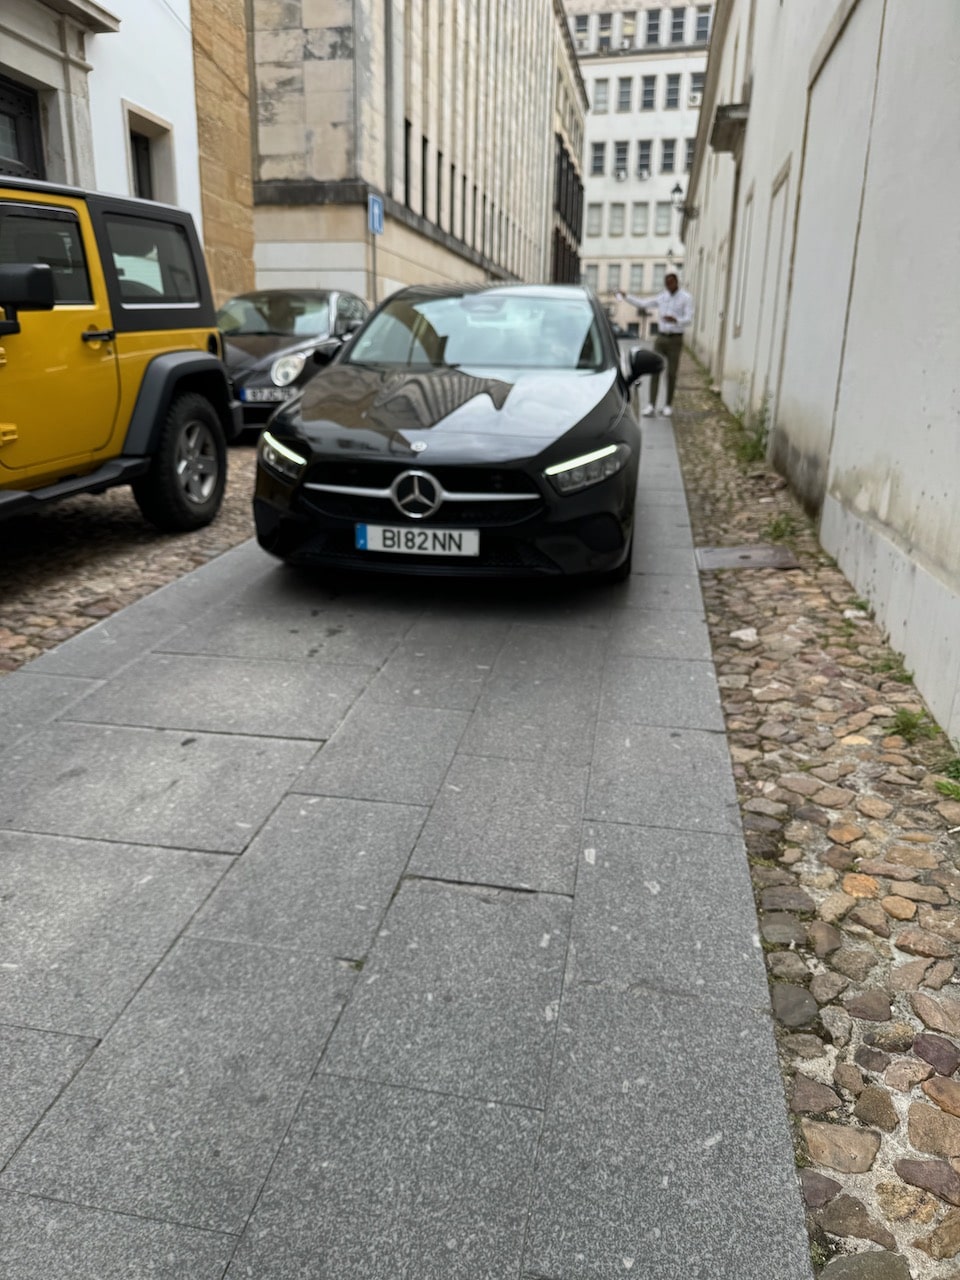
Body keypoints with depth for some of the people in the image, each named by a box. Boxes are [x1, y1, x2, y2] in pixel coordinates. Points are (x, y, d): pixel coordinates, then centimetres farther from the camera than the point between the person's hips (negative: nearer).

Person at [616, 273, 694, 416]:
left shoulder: (686, 298, -5)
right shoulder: (662, 297, 9)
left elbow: (688, 319, -15)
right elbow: (642, 303, 18)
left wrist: (675, 320, -35)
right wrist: (626, 297, 9)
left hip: (675, 340, -4)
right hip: (661, 338, 4)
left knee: (671, 373, 0)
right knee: (655, 371, -7)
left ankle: (668, 405, 14)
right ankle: (652, 406, -10)